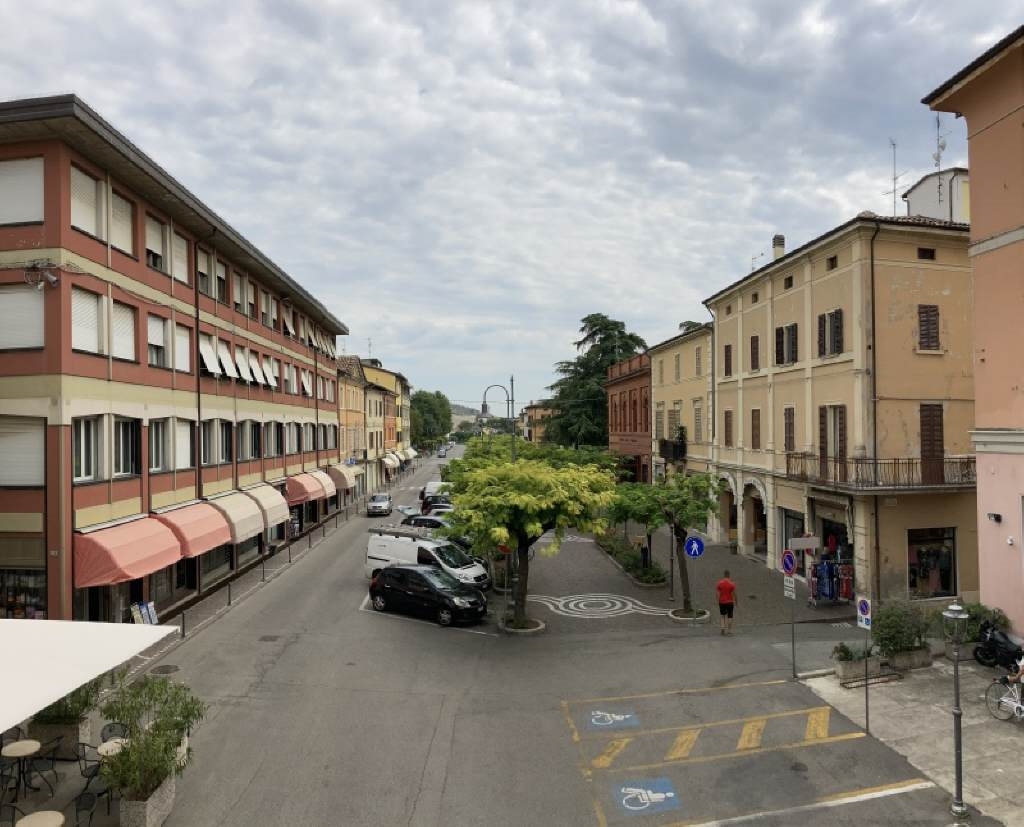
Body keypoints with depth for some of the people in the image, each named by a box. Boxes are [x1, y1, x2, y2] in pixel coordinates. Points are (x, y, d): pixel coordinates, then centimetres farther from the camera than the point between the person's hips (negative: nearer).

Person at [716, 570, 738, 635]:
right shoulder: (732, 584, -9)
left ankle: (723, 628, 1)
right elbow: (734, 594, -8)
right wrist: (736, 602, 5)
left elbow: (718, 594, -5)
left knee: (722, 615, 16)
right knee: (729, 616, 8)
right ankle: (729, 630, 10)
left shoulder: (719, 583, -5)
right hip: (730, 602, -1)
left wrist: (718, 602, 2)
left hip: (722, 602, 1)